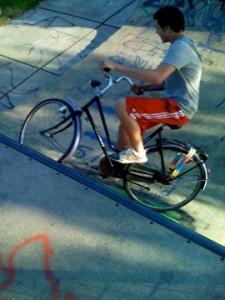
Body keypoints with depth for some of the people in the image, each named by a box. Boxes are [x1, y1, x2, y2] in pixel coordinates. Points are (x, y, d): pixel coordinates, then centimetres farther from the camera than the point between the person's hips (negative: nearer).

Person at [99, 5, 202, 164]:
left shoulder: (180, 47, -20)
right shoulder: (182, 44, 14)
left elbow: (157, 77, -34)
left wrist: (116, 66, -30)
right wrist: (145, 87, 6)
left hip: (178, 108, -10)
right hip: (175, 103, 10)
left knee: (122, 105, -20)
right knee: (126, 125, 9)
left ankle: (138, 153, -3)